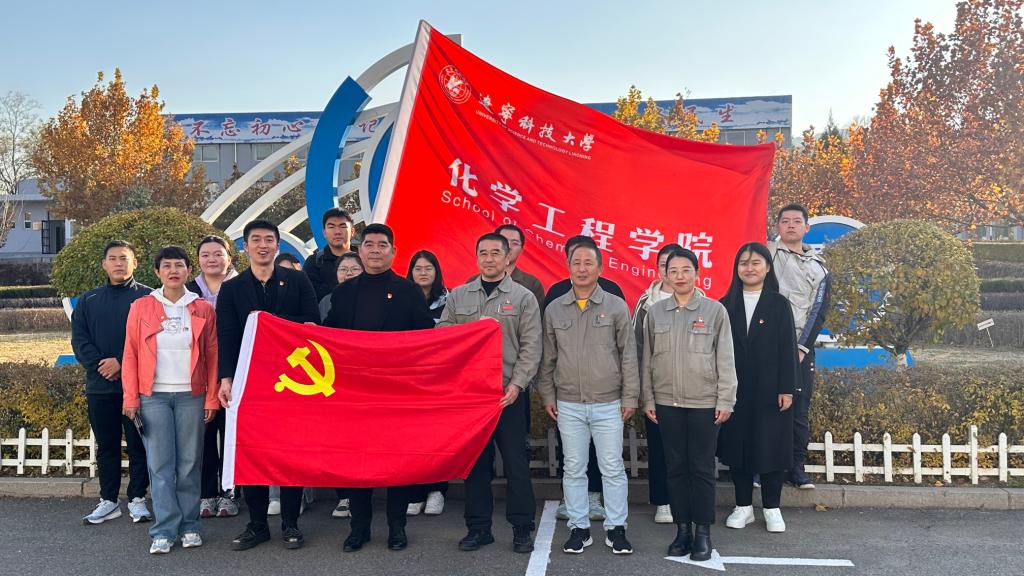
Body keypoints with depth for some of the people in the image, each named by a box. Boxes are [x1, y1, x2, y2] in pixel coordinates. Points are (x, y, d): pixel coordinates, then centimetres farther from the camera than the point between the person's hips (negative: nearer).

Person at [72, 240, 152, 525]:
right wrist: (99, 364, -10)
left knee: (138, 445, 2)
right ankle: (108, 501, 21)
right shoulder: (88, 300, 14)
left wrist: (121, 361, -17)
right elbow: (79, 339, 5)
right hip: (100, 385, 4)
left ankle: (137, 499, 13)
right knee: (106, 445, 11)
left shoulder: (148, 297, 0)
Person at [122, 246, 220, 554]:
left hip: (191, 395, 0)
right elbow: (130, 354, 5)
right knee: (160, 465, 0)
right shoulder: (141, 307, 5)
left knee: (190, 464, 4)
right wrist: (131, 398, -1)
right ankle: (164, 530, 7)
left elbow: (212, 356, 6)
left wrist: (212, 397, 0)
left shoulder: (203, 309, 6)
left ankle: (189, 526, 15)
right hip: (153, 396, 0)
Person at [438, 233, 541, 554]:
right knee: (475, 460, 9)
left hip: (509, 392, -2)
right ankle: (478, 527, 21)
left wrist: (517, 384, -11)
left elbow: (531, 347, -2)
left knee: (516, 461, 2)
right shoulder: (458, 296, 12)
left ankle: (522, 528, 15)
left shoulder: (524, 297, 4)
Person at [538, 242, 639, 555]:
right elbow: (548, 357, 11)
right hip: (568, 405, 2)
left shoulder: (616, 306, -1)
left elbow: (628, 355, 0)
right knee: (573, 469, 9)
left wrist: (630, 398, -2)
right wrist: (547, 395, 8)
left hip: (608, 404, -2)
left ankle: (616, 528, 18)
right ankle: (579, 527, 21)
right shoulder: (554, 309, 5)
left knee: (613, 468, 4)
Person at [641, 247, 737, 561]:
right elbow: (648, 359, 7)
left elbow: (725, 359, -1)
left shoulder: (715, 310, -1)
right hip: (667, 402, 2)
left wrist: (725, 400, -5)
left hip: (704, 403, -2)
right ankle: (682, 529, 20)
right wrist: (648, 399, 4)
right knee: (675, 467, 9)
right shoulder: (655, 312, 5)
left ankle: (703, 532, 15)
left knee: (702, 468, 4)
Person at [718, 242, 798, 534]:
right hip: (734, 390, 2)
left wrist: (786, 389, -8)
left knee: (770, 446, 4)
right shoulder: (726, 305, 5)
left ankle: (772, 508, 18)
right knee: (737, 446, 7)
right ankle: (743, 506, 20)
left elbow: (788, 348, -3)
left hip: (769, 390, -2)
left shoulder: (779, 304, 0)